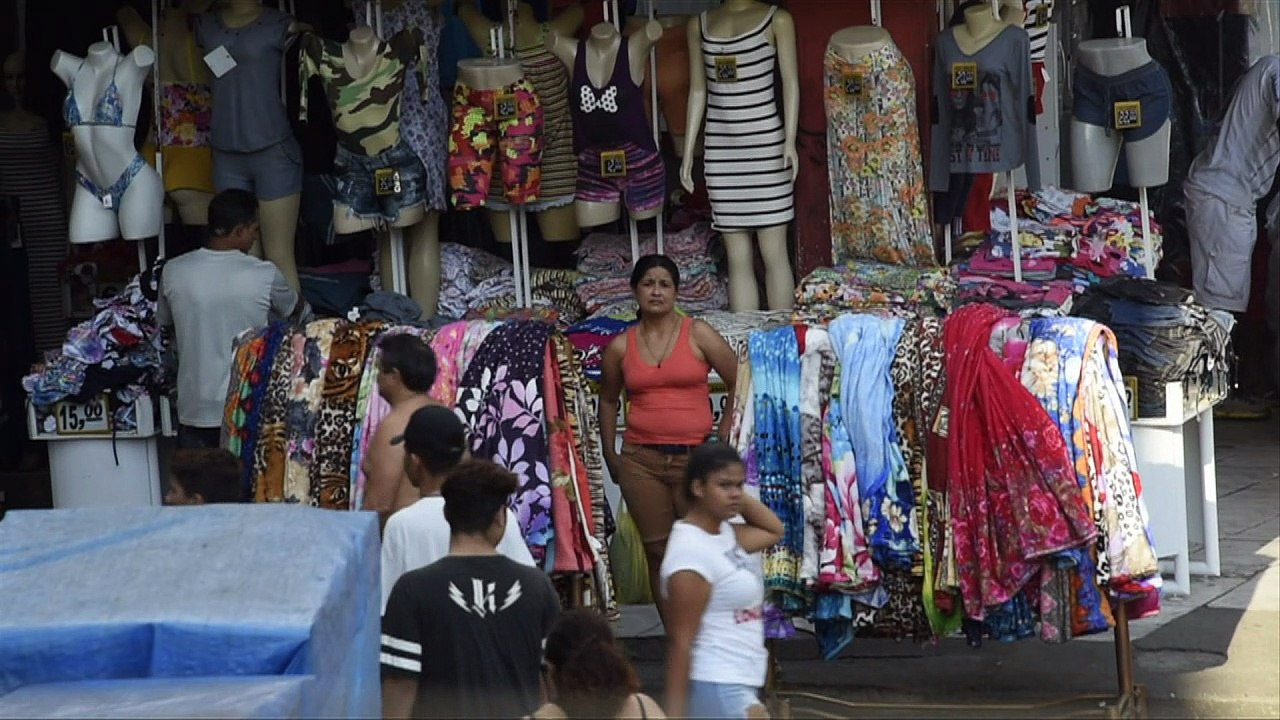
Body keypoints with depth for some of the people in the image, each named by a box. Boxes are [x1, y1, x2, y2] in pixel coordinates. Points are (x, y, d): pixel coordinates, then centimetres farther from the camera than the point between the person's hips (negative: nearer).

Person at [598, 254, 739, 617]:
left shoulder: (698, 335, 1)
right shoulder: (621, 346, 7)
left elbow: (739, 384, 4)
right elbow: (608, 400, 20)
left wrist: (722, 440, 0)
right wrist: (611, 456, 15)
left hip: (695, 457, -2)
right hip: (641, 461, 2)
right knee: (657, 551, 3)